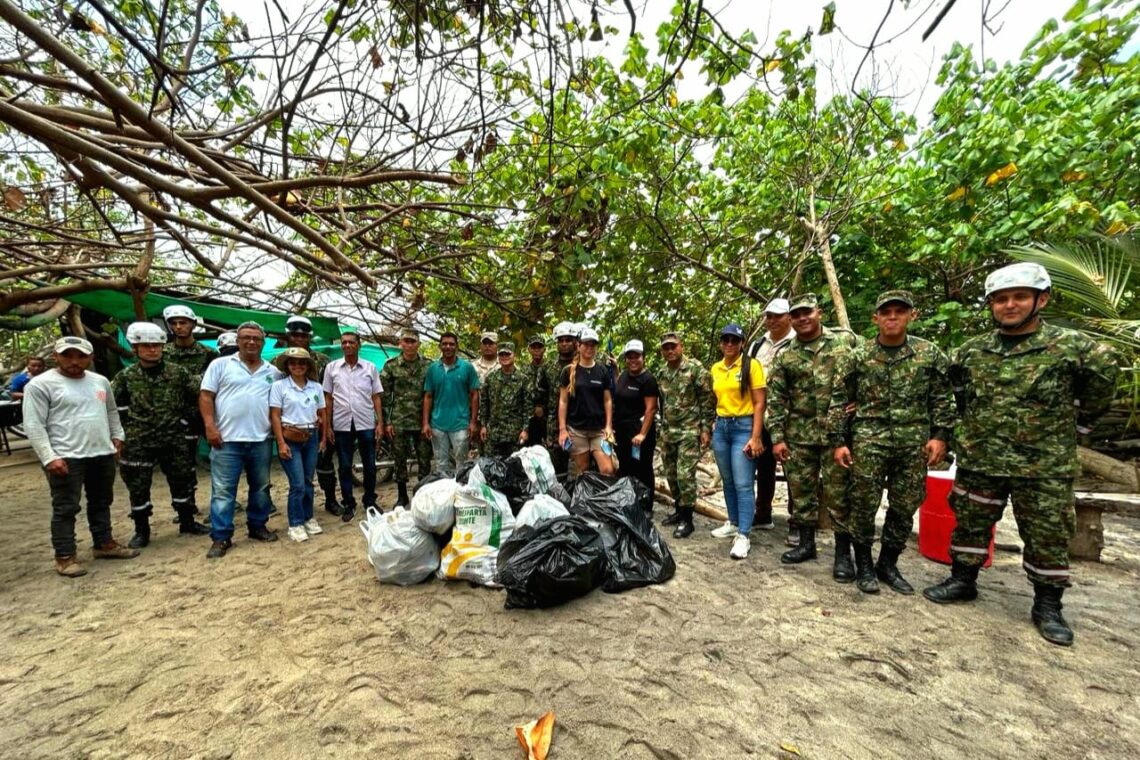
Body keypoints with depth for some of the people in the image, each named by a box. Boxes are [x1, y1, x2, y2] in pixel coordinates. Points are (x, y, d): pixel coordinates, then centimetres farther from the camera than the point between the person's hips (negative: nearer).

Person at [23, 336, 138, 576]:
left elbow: (111, 411, 22)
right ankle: (64, 557, 12)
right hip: (66, 458, -6)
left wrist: (117, 436, 13)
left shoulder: (100, 381, 11)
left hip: (103, 454, 6)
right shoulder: (41, 384, -7)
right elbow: (33, 425, -11)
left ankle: (104, 543, 28)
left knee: (101, 503, 16)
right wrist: (49, 457, -17)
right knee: (65, 508, 1)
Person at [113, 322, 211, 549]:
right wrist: (130, 423, 3)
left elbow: (200, 393, 4)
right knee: (138, 487, 7)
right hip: (138, 443, -1)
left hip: (173, 439, 1)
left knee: (182, 481, 9)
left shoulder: (177, 372, 0)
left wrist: (183, 417, 3)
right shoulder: (126, 376, -1)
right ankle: (141, 530, 23)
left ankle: (187, 522, 25)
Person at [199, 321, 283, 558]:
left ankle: (258, 526, 27)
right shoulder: (220, 365, 2)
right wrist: (210, 427, -11)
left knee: (260, 487, 13)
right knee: (222, 490, 1)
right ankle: (221, 538, 9)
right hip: (227, 439, -3)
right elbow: (206, 397, -2)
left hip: (261, 440, 3)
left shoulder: (273, 372, 11)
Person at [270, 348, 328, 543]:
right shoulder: (279, 386, -5)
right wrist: (281, 443, -12)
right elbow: (274, 416, -7)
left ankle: (308, 518, 26)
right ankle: (295, 524, 10)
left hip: (311, 438, 4)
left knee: (308, 482, 11)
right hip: (290, 439, -4)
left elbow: (322, 414, 11)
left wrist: (323, 438, 9)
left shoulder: (316, 387, 5)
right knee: (298, 484, -5)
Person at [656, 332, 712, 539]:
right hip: (669, 432, 7)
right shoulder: (661, 374, 11)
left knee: (685, 474, -9)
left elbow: (707, 400, -9)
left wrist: (706, 429, -12)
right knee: (671, 474, 12)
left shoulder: (695, 368, -9)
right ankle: (679, 510, 28)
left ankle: (687, 519, 4)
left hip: (690, 430, -7)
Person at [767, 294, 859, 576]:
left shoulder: (846, 341, 1)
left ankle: (843, 553, 15)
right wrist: (777, 437, -3)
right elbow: (776, 399, 3)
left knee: (839, 493, 2)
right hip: (799, 435, 3)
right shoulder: (784, 356, 4)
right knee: (801, 490, 10)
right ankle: (806, 543, 25)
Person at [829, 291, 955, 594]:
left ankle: (888, 564, 27)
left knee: (904, 508, 10)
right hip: (868, 440, -2)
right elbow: (839, 401, 1)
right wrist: (838, 441, -4)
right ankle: (864, 565, 18)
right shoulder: (856, 356, 0)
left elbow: (942, 400, 8)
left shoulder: (930, 354, 4)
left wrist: (940, 435, -2)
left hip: (914, 443, 2)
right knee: (864, 505, 2)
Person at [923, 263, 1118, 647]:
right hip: (978, 460, 3)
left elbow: (1102, 379, 4)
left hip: (1044, 466, -2)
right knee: (970, 525, 11)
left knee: (1048, 536, 8)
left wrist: (1074, 424, 6)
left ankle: (1047, 605, 24)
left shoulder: (1071, 346, -7)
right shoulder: (971, 351, 2)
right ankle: (962, 580, 27)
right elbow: (954, 386, 19)